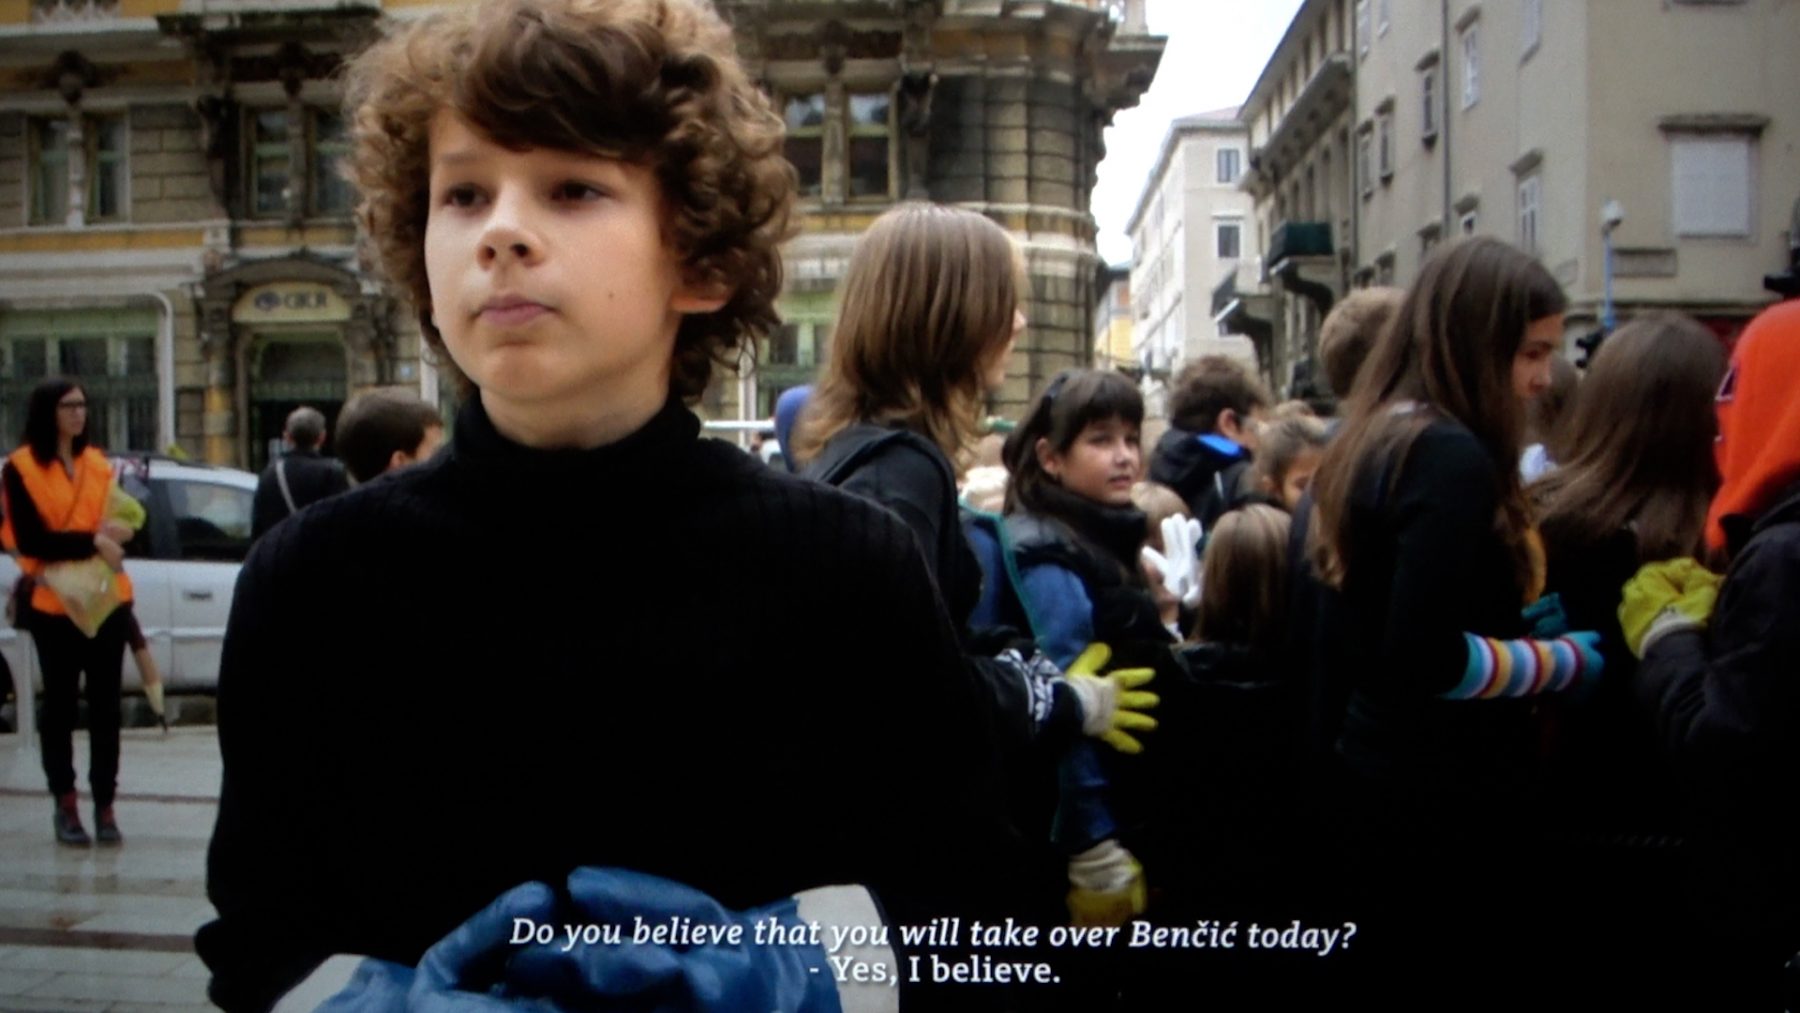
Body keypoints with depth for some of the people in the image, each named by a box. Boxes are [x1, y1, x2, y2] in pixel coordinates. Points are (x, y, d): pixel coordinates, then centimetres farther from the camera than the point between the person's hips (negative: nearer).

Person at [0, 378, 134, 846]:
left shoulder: (97, 463, 11)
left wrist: (115, 533, -8)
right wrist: (92, 541, -17)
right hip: (54, 603, -4)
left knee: (105, 705, 4)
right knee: (61, 704, 6)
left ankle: (104, 805, 10)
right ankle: (66, 805, 14)